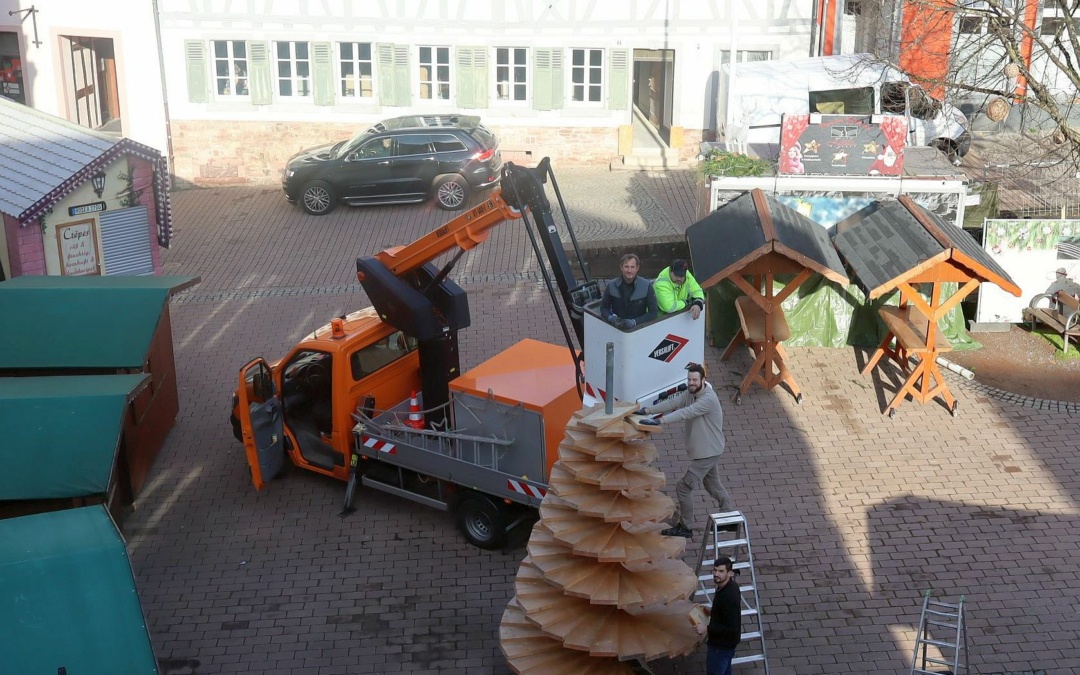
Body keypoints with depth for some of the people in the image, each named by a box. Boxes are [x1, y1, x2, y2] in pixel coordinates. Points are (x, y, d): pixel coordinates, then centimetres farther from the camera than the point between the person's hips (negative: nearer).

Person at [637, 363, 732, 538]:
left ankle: (684, 528, 8)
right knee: (714, 486, 23)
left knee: (684, 487, -5)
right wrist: (648, 410, -23)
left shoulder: (709, 399, -26)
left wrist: (660, 420, -46)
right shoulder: (689, 393, 2)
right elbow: (672, 402, -9)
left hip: (708, 453, -9)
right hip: (707, 451, 9)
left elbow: (686, 412, -37)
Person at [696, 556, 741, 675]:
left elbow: (731, 628, -31)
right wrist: (712, 611, 5)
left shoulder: (728, 596, -33)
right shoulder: (730, 585, -2)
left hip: (721, 644, -10)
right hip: (726, 641, 10)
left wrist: (707, 628, -27)